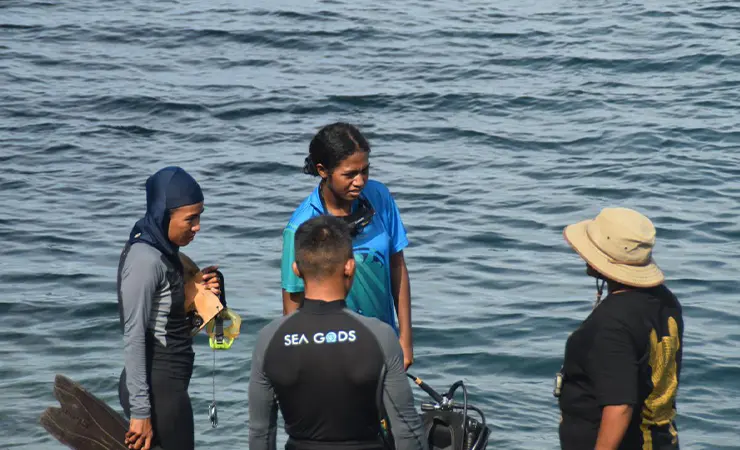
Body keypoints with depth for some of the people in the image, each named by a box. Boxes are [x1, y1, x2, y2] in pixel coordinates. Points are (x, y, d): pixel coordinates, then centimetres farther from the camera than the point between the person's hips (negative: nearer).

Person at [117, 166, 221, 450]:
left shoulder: (163, 251, 9)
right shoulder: (145, 259, -19)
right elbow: (133, 337, -21)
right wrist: (140, 410, -23)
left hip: (166, 382, 9)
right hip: (157, 387, -9)